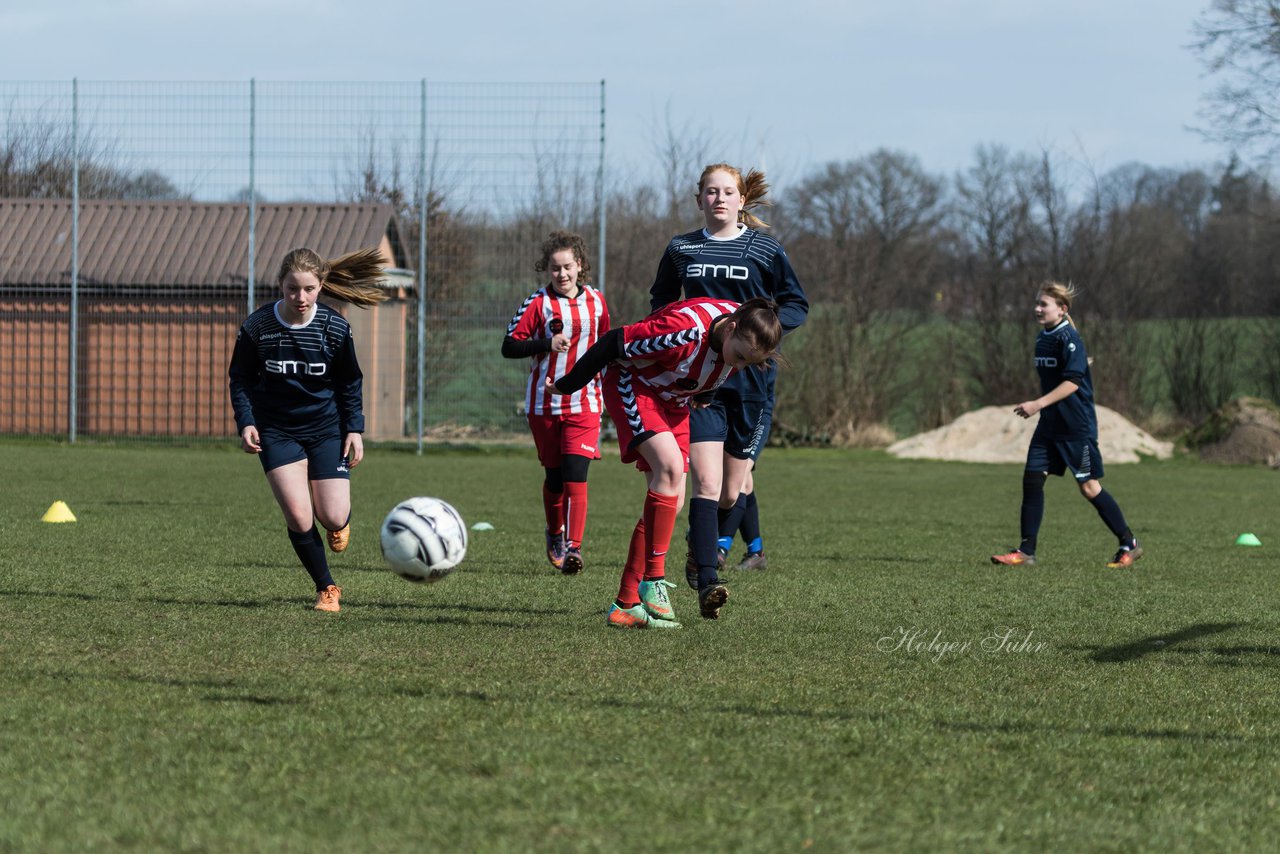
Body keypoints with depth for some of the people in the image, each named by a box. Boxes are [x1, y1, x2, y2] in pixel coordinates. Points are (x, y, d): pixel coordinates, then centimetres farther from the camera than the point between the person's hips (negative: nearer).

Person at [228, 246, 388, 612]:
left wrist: (354, 428, -2)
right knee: (298, 518, -14)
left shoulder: (335, 327, -10)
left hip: (326, 427, 1)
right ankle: (326, 588, 7)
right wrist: (246, 422, -11)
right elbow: (241, 379, 0)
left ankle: (339, 523, 35)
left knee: (333, 519, -6)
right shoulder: (256, 328, -13)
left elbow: (350, 383, 4)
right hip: (276, 430, -1)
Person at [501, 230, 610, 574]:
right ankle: (555, 536, 34)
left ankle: (573, 548, -14)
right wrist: (547, 344, -21)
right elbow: (509, 346, -8)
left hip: (584, 402, 0)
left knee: (576, 476, -14)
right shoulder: (538, 303, -5)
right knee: (554, 478, 10)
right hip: (545, 403, 0)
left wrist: (606, 378, 13)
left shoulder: (596, 301, 5)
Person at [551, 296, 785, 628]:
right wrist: (567, 386, -12)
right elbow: (613, 344, -26)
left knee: (671, 502, -2)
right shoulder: (687, 331, -37)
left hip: (673, 401, 8)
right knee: (670, 467, -28)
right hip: (632, 385, -8)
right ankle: (653, 582, -23)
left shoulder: (745, 333, -15)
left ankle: (625, 605, 1)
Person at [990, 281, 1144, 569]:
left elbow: (1072, 381, -24)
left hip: (1076, 426, -8)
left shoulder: (1069, 339, -15)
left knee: (1089, 486, -3)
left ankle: (1129, 545, 10)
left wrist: (1038, 404, -29)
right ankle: (1026, 551, 3)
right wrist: (1039, 406, 17)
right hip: (1050, 425, 8)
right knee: (1032, 479, 0)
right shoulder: (1043, 338, 11)